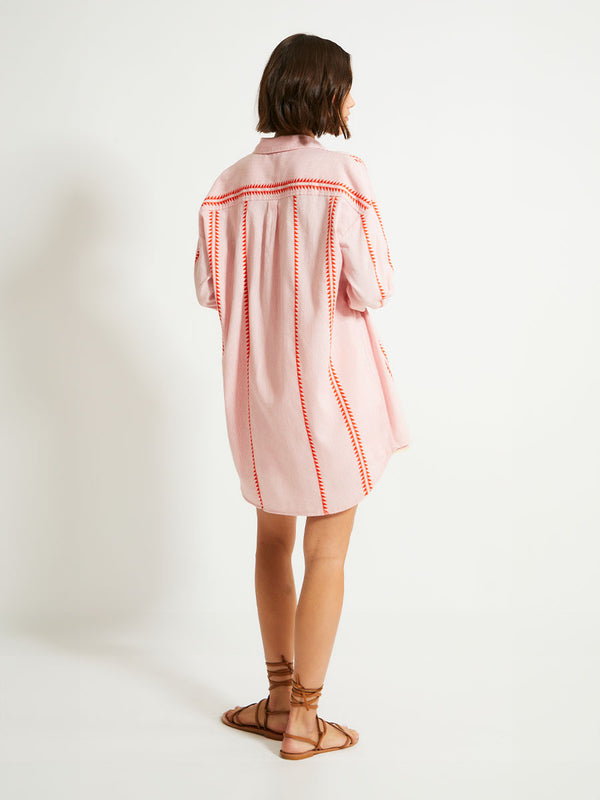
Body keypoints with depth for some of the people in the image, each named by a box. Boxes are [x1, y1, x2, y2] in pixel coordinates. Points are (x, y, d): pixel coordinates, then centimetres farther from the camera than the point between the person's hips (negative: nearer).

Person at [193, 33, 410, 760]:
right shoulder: (342, 174, -13)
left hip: (256, 387, 5)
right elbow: (370, 290, -15)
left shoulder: (231, 183, 1)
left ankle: (280, 698, 29)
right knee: (326, 553, 6)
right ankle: (303, 720, 14)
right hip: (329, 381, -5)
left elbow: (208, 288, 5)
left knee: (273, 540, 19)